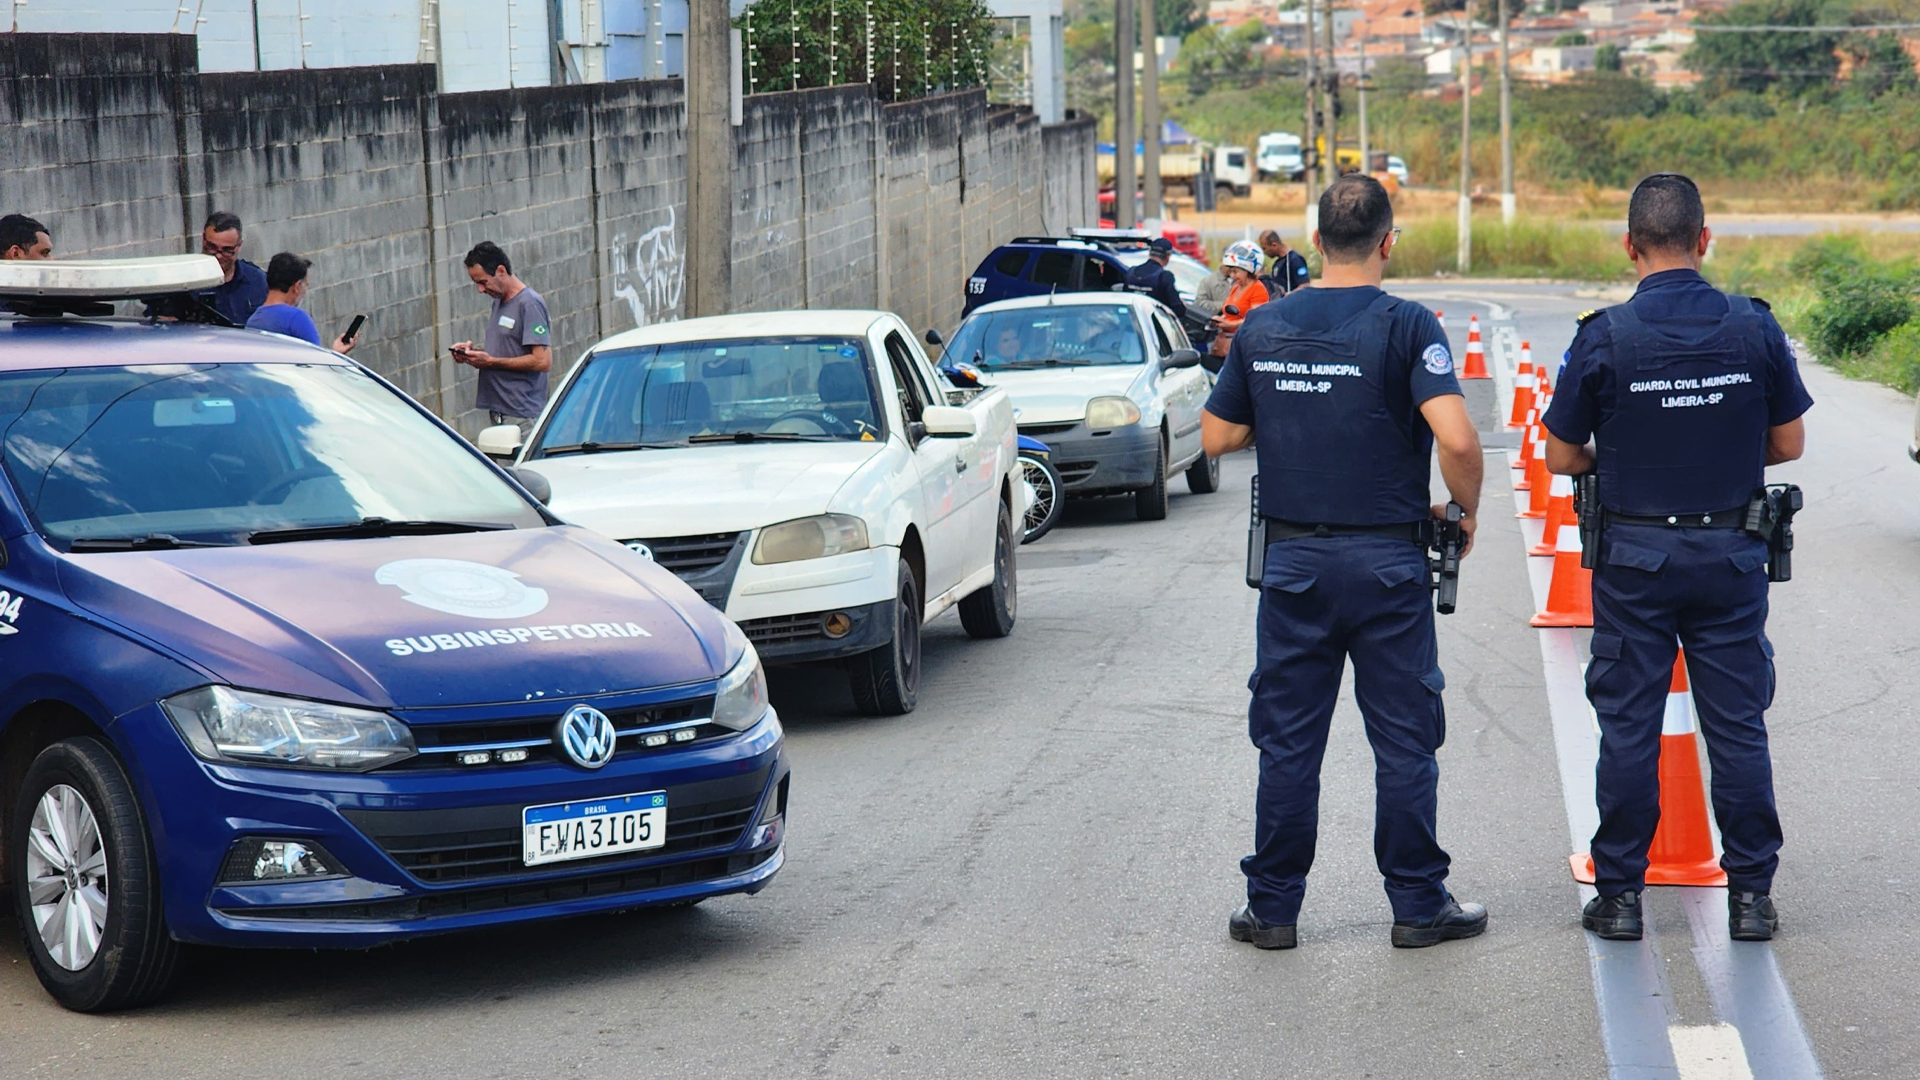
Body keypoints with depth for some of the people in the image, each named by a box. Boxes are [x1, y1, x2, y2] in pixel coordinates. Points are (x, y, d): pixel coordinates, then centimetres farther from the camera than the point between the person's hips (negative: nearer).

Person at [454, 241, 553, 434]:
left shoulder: (529, 304, -11)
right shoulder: (498, 302, 17)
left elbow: (543, 361, -18)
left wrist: (491, 362, -15)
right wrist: (473, 352, 6)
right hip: (498, 411, 8)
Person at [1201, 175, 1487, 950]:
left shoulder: (1263, 327, 2)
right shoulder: (1405, 326, -10)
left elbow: (1217, 436, 8)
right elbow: (1456, 438, -20)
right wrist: (1465, 511, -4)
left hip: (1292, 560, 3)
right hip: (1386, 559, -3)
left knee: (1287, 740, 9)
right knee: (1404, 739, 6)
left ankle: (1273, 908, 13)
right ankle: (1418, 906, 12)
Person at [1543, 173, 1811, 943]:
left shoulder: (1605, 338, -11)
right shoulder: (1754, 328, -5)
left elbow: (1562, 456, -4)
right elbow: (1788, 443, 4)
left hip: (1636, 560, -2)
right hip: (1731, 556, 2)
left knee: (1628, 728, 6)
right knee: (1737, 725, 8)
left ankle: (1620, 894, 10)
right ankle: (1750, 894, 12)